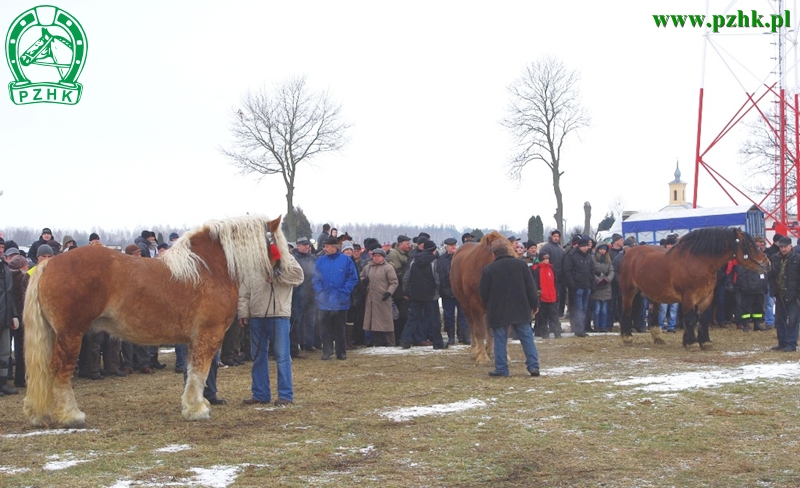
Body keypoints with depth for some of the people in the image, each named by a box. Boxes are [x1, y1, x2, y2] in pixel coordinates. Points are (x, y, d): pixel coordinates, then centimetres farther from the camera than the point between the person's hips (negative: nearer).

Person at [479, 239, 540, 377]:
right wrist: (535, 304, 9)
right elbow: (531, 287, 0)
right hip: (521, 310, 2)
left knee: (500, 340, 5)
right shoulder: (521, 264, -1)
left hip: (498, 312, -2)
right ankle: (533, 366, 6)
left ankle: (501, 369, 5)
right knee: (527, 337, 10)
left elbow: (483, 293, -2)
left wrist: (490, 305, 17)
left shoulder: (488, 269, -7)